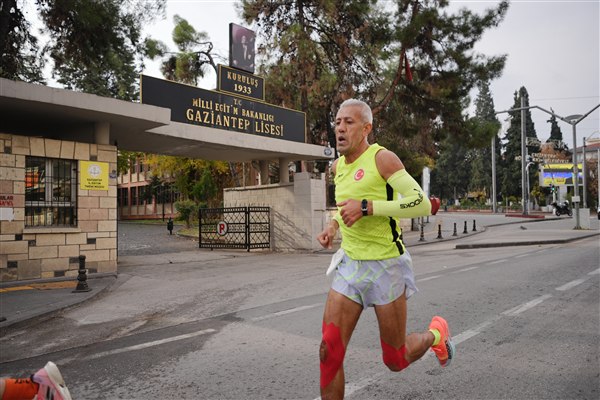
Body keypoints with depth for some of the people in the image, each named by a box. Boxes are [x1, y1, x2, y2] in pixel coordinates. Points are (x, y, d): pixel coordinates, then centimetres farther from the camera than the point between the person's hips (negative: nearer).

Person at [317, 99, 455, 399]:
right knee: (329, 352, -4)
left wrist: (366, 206, -27)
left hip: (387, 266, -5)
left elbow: (422, 204, -21)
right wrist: (333, 225, 8)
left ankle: (435, 335, 42)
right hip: (350, 265, 6)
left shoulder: (382, 158, -13)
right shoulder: (338, 166, 8)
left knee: (395, 361, 11)